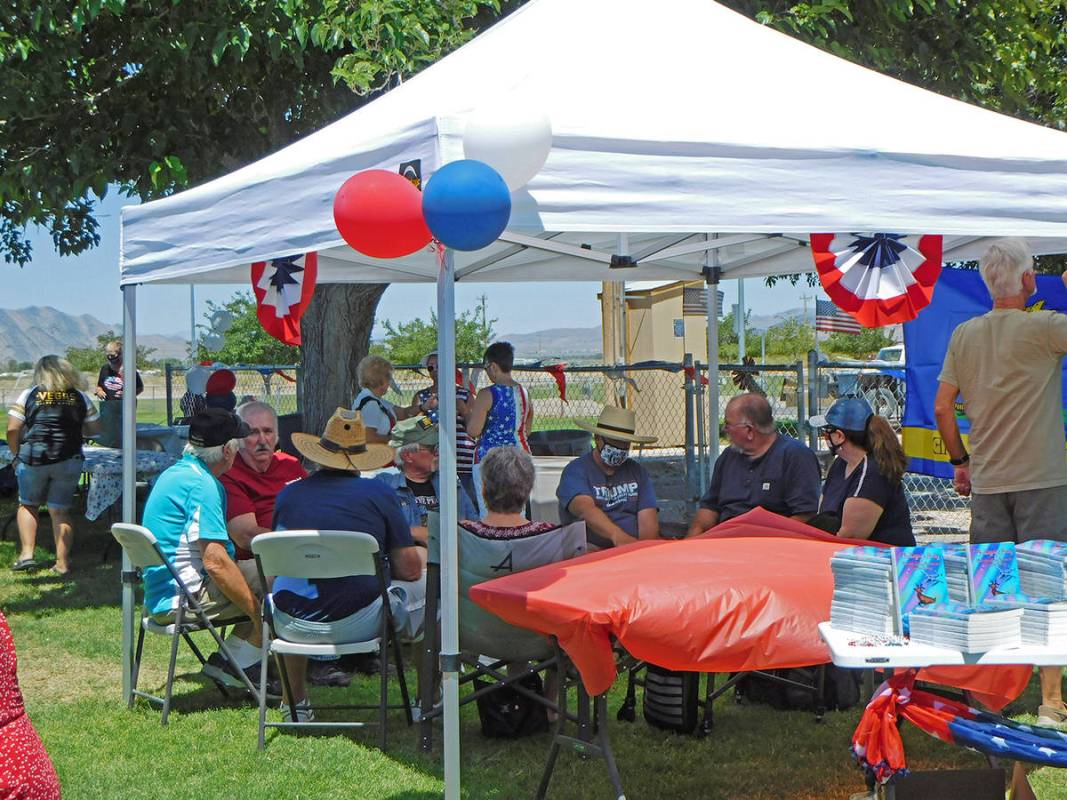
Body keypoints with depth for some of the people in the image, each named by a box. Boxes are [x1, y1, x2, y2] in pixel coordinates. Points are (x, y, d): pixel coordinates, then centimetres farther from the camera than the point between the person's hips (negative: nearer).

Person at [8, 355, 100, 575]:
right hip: (68, 460, 1)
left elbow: (12, 429, -3)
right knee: (60, 510, 9)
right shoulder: (81, 398, 6)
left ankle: (26, 553, 8)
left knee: (27, 505, 18)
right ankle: (62, 563, 8)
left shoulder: (29, 395, 2)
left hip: (32, 458, -1)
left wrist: (16, 454, 10)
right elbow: (95, 428, 11)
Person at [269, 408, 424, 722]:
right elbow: (409, 568, -1)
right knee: (426, 580, 21)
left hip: (293, 627, 3)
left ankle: (295, 702, 43)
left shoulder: (288, 494, 5)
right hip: (357, 624, -3)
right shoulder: (380, 493, -4)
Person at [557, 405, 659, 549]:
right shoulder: (575, 471, 1)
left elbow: (648, 519, 4)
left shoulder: (637, 471, 17)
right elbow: (585, 508, -20)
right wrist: (619, 536, -38)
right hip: (592, 549, -4)